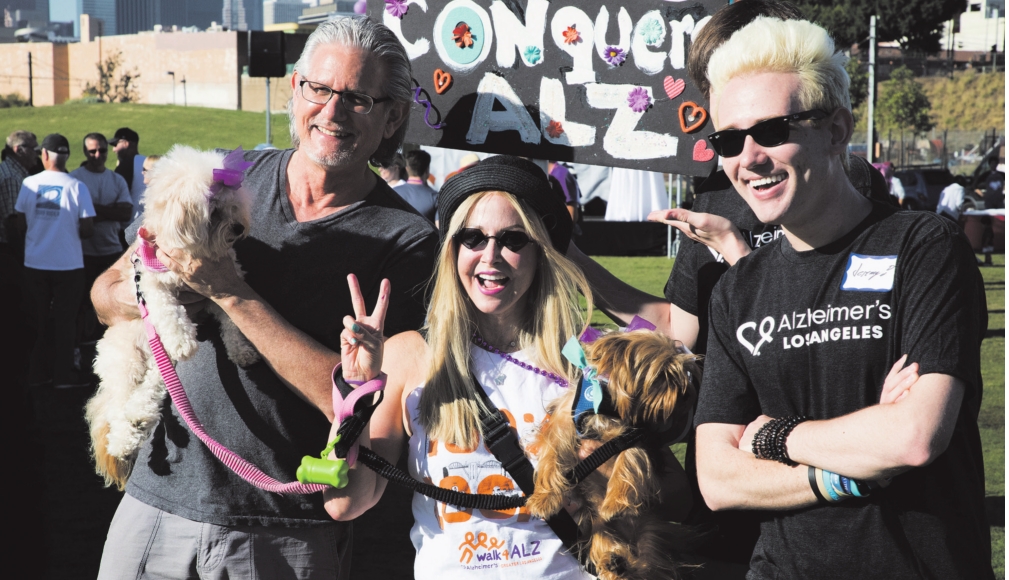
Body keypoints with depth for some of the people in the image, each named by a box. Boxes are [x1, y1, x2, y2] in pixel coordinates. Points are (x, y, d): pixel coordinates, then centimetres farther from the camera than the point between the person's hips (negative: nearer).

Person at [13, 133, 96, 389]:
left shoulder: (29, 183, -6)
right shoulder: (76, 187, -12)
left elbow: (21, 224, -1)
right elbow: (87, 229, -12)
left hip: (35, 263, 2)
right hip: (68, 264, -2)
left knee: (39, 317, 15)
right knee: (65, 320, 9)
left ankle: (37, 372, 21)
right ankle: (63, 374, 14)